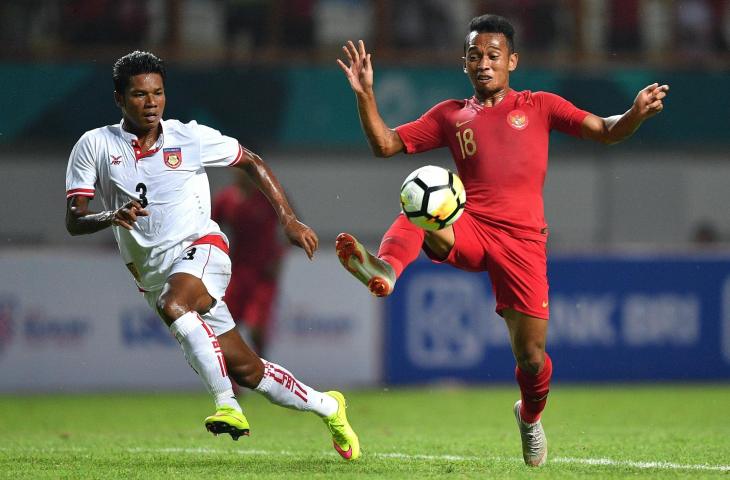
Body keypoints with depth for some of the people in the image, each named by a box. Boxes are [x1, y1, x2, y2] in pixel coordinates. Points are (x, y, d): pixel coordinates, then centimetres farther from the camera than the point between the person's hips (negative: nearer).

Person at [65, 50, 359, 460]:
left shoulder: (191, 138, 0)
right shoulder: (95, 146, 1)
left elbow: (252, 163, 14)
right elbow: (74, 221, -3)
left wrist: (289, 221, 9)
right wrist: (110, 217, -25)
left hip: (199, 247, -2)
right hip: (151, 270, 2)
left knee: (173, 304, -38)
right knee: (245, 370, 2)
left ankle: (228, 404, -36)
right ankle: (327, 407, 21)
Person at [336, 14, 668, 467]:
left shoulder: (539, 106, 12)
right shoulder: (451, 115, 16)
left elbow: (606, 131, 8)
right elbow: (386, 144, 15)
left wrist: (637, 113, -13)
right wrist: (365, 95, 1)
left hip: (522, 241, -1)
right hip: (467, 231, 1)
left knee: (532, 357, -2)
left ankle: (530, 417, 30)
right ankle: (386, 270, -60)